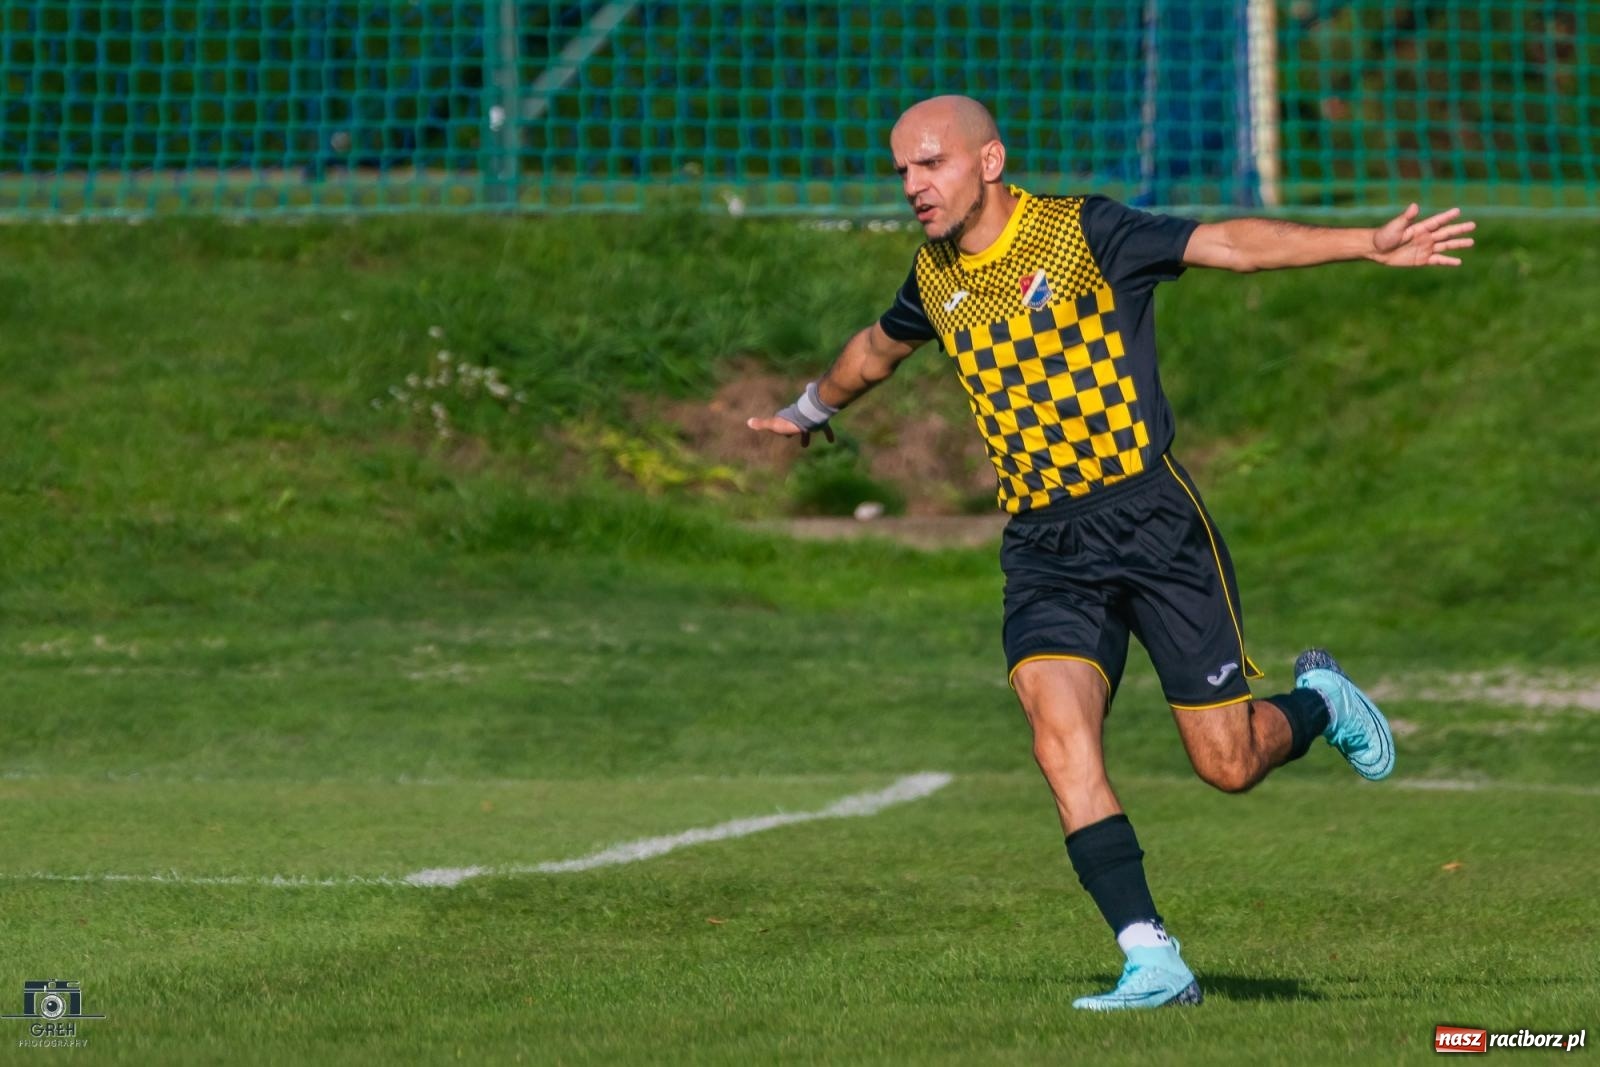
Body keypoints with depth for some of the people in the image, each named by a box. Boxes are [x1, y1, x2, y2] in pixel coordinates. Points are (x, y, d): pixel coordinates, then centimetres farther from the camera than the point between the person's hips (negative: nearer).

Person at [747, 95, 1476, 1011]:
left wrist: (1371, 245, -30)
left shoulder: (1082, 232, -9)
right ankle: (1155, 963, -16)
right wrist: (811, 411, 50)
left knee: (1228, 764, -2)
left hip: (1150, 516, -4)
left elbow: (1227, 244, -19)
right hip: (1044, 548, 4)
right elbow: (878, 348, 31)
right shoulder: (935, 281, 8)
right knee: (1062, 743, -19)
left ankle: (1319, 702, 33)